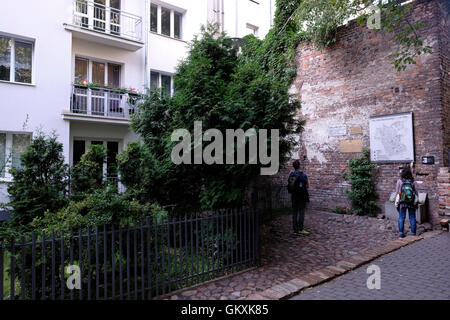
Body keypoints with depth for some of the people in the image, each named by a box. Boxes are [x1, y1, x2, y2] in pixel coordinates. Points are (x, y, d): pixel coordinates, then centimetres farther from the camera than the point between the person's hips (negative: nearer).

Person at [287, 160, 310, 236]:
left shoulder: (291, 175, 4)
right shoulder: (303, 175, -11)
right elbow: (307, 186, -2)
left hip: (294, 196, 5)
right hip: (302, 196, -5)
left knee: (294, 212, 8)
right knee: (301, 212, -1)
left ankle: (295, 229, 12)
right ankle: (300, 229, -2)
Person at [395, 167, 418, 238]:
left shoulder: (399, 181, -7)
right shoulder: (413, 182, -6)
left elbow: (397, 192, -3)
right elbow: (416, 193, -1)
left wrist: (397, 201, 8)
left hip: (402, 202, -1)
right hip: (412, 203, 1)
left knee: (401, 217, 6)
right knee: (412, 218, 10)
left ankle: (401, 233, 6)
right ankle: (413, 233, 16)